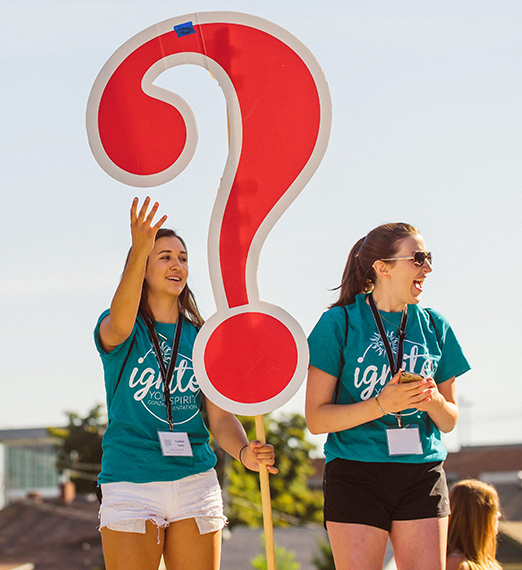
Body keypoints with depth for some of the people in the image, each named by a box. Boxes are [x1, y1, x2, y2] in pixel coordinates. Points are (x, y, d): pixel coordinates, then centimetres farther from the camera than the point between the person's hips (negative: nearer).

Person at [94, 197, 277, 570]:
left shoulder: (201, 338, 12)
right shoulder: (118, 330, 2)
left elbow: (220, 417, 7)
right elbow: (118, 326, -25)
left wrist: (244, 452, -16)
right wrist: (139, 252, -40)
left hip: (195, 480, 3)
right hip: (131, 483, -3)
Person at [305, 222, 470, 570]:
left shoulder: (434, 326, 11)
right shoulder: (340, 323, -2)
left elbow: (449, 422, 16)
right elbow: (316, 419, -6)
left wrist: (434, 401, -7)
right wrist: (382, 404, -19)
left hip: (422, 475, 4)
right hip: (356, 476, -4)